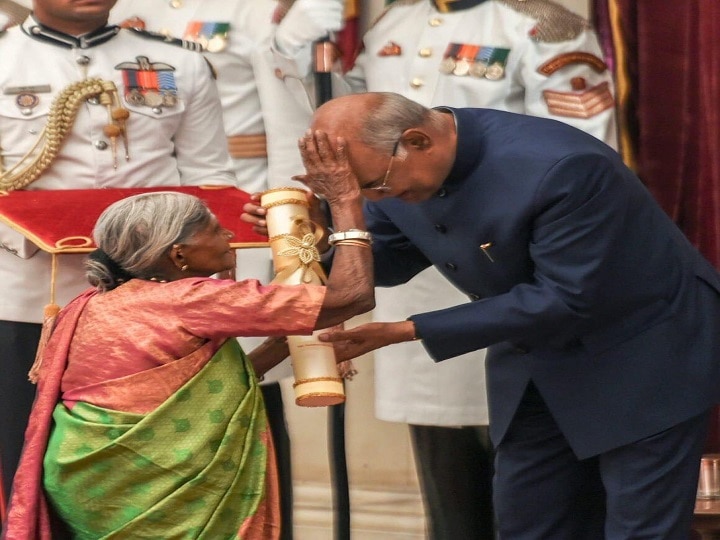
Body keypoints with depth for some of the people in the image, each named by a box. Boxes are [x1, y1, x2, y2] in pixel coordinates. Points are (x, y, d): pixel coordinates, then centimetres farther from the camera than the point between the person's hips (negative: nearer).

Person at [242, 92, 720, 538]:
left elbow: (564, 298, -30)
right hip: (536, 362, 7)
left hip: (642, 355, -7)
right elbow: (389, 259, 7)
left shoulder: (562, 168, -33)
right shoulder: (392, 160, -10)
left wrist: (407, 331, -30)